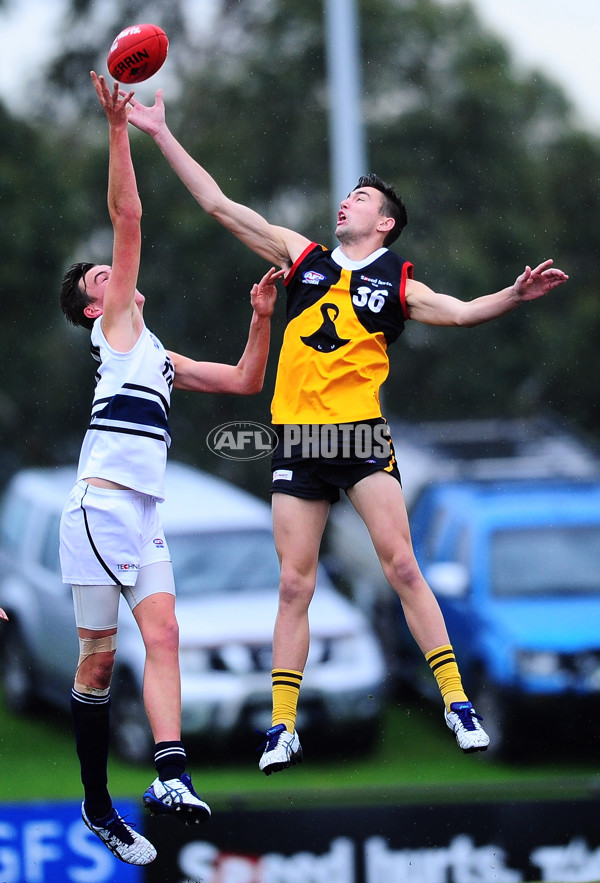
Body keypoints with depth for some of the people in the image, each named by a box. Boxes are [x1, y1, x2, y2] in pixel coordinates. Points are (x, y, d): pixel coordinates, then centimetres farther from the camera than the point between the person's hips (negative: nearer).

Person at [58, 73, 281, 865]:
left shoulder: (159, 358, 27)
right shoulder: (114, 323, 7)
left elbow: (245, 381, 34)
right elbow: (127, 216, -2)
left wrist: (261, 320, 22)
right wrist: (118, 128, -6)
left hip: (143, 517, 7)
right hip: (101, 508, -7)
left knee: (162, 636, -12)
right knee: (98, 657, -3)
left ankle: (170, 773, -27)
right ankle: (97, 804, 2)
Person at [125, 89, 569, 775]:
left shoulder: (396, 283, 8)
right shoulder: (301, 256, 13)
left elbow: (462, 312, -3)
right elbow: (220, 206, 12)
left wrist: (516, 295, -22)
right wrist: (161, 135, 9)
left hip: (360, 435, -2)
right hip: (296, 438, 2)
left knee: (402, 568, -10)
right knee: (294, 585, 1)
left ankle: (457, 704, -5)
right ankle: (283, 728, 4)